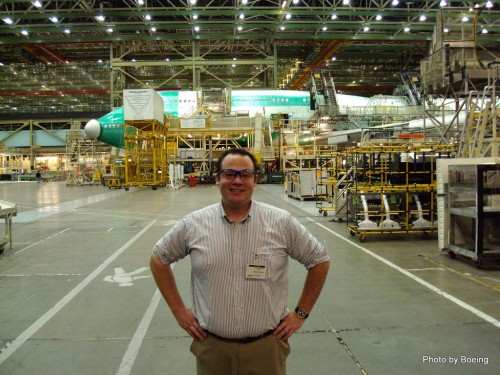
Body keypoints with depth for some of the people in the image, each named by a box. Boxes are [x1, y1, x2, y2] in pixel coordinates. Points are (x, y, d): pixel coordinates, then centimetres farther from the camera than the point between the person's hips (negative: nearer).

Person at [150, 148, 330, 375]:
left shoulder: (282, 223, -7)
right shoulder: (193, 224, -5)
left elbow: (319, 261, 3)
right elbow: (159, 259, 8)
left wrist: (301, 313, 2)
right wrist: (179, 310, 4)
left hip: (267, 346, 0)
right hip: (211, 346, 1)